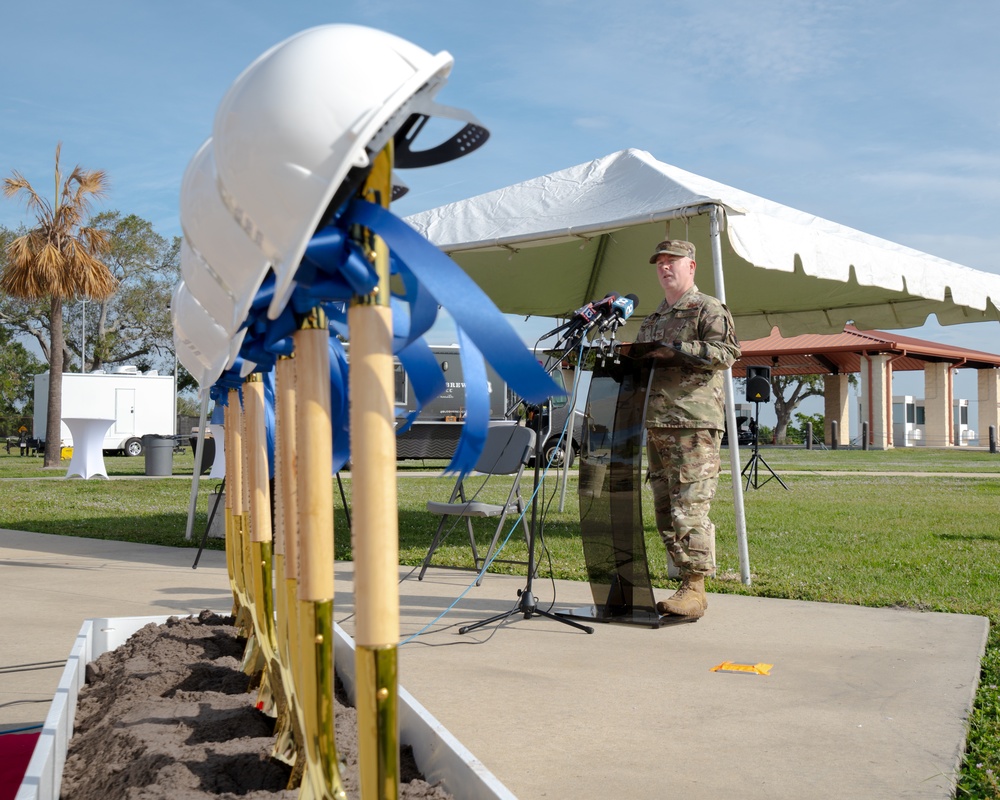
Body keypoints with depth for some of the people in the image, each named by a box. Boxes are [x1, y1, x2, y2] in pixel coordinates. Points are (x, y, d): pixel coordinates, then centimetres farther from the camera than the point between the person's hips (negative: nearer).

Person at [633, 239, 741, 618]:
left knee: (690, 508, -12)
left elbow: (726, 352, -13)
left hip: (694, 424, -8)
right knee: (665, 509, 7)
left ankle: (695, 589, -10)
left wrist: (675, 350, -16)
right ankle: (685, 581, 13)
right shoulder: (653, 319, 25)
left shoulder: (709, 308, 2)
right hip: (655, 425, 8)